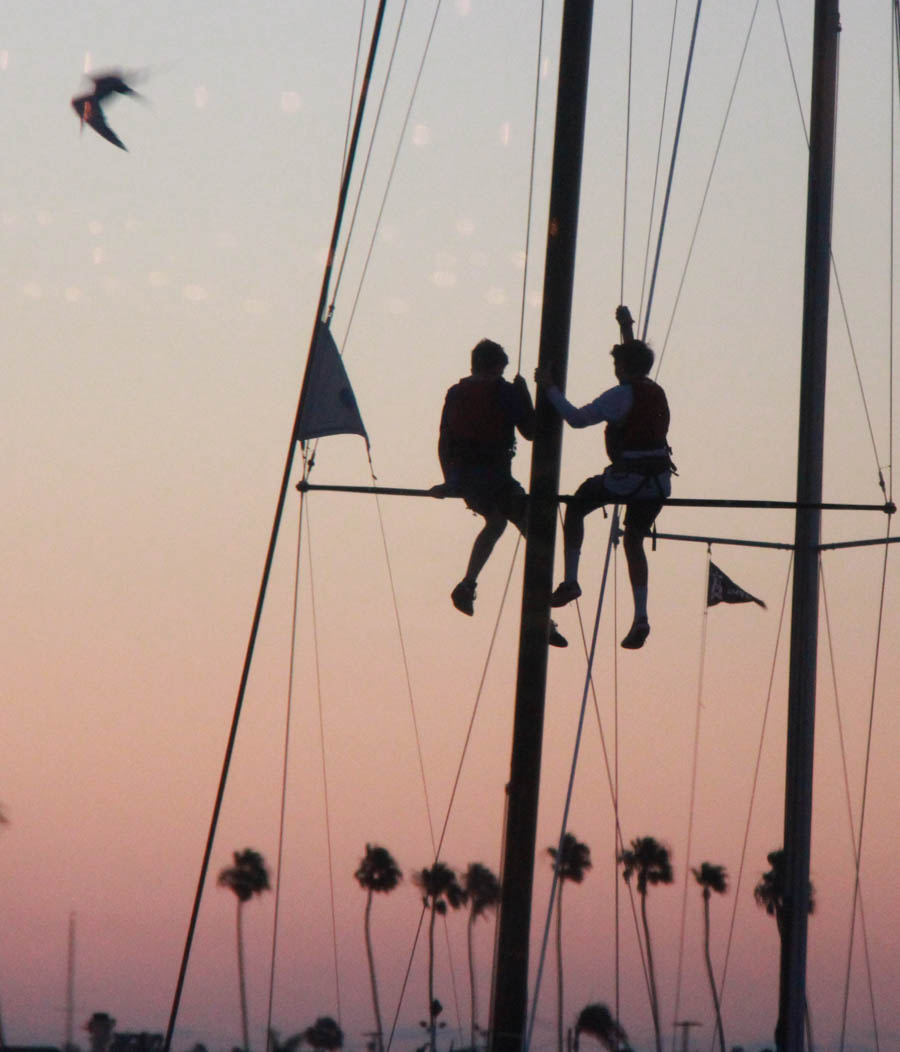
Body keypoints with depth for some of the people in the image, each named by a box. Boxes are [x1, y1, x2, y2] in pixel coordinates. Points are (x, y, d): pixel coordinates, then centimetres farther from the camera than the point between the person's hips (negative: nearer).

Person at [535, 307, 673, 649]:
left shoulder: (622, 395, -9)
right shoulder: (656, 392, 14)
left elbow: (577, 418, -11)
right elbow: (637, 365, 37)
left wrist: (551, 389, 0)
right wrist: (626, 329, 47)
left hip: (627, 478, -6)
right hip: (659, 482, 6)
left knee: (575, 507, 18)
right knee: (634, 540, 19)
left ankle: (570, 580, 10)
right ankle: (640, 616, 9)